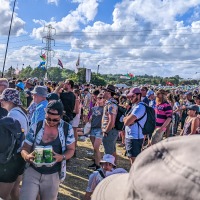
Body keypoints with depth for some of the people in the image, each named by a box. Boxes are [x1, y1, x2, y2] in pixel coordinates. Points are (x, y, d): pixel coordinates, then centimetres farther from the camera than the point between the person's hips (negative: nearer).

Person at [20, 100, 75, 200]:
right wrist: (27, 156, -25)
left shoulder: (67, 128, -8)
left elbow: (71, 149, 0)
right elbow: (24, 149, -2)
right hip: (32, 172, 0)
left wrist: (61, 157, -22)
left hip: (53, 175, 0)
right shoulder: (35, 127, -7)